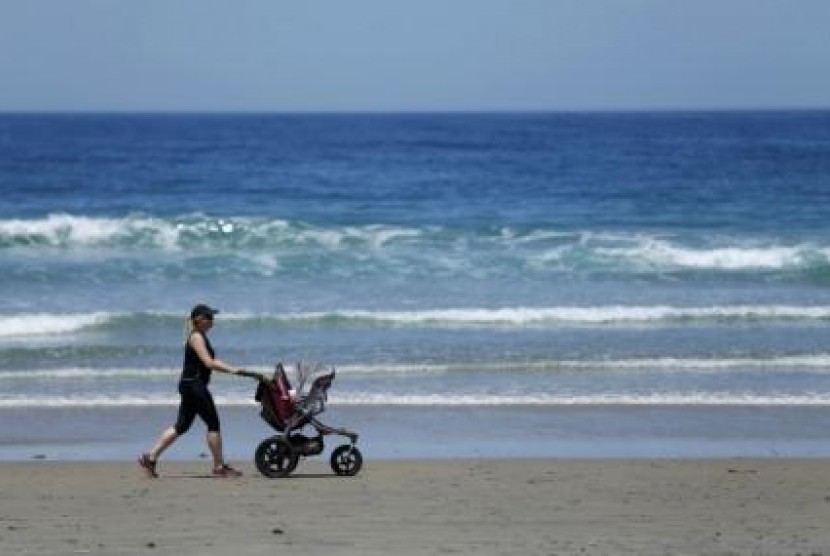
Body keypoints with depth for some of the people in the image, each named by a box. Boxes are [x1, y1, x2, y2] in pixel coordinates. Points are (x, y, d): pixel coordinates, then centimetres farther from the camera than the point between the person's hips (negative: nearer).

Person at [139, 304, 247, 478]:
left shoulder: (200, 336, 19)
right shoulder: (196, 337, -13)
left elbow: (212, 362, 24)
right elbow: (208, 363, -21)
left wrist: (231, 369, 17)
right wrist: (232, 370, -20)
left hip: (189, 385, 10)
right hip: (194, 385, -10)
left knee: (181, 426, 11)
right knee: (213, 423, -4)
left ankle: (150, 458, 9)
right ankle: (219, 467, 1)